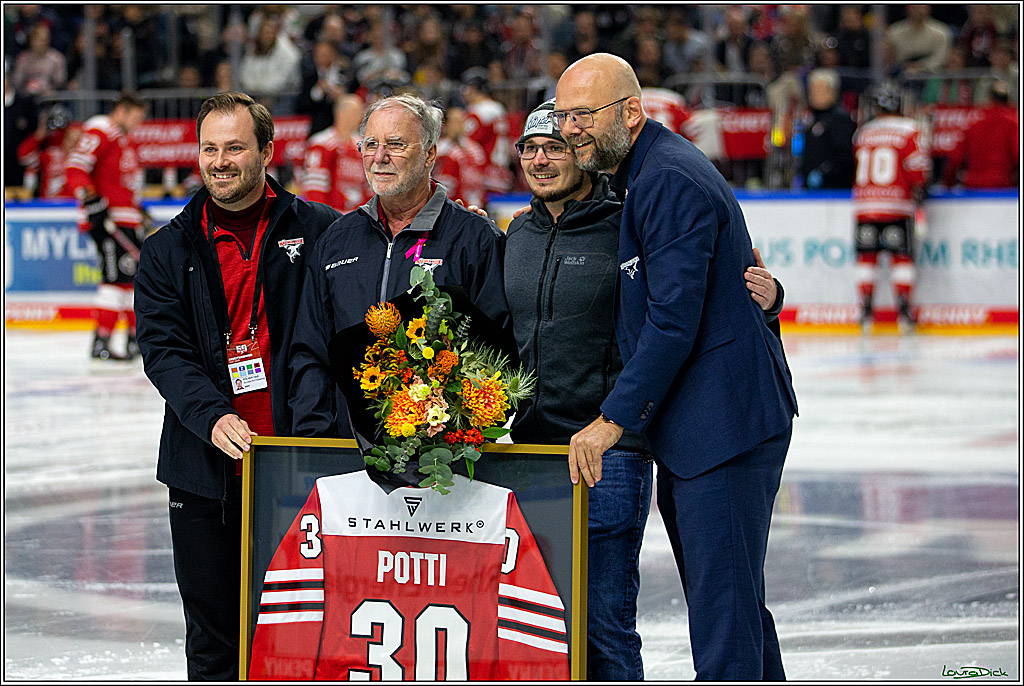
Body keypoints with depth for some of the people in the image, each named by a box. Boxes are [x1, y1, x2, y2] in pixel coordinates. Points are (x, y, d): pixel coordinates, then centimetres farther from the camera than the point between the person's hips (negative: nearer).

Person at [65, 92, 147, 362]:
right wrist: (91, 198, -28)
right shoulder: (98, 132, -9)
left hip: (128, 219, 10)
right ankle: (100, 342, -17)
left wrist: (140, 212, 31)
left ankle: (137, 338, 21)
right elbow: (75, 168, -19)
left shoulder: (126, 141, 23)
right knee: (117, 275, -16)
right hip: (106, 217, -10)